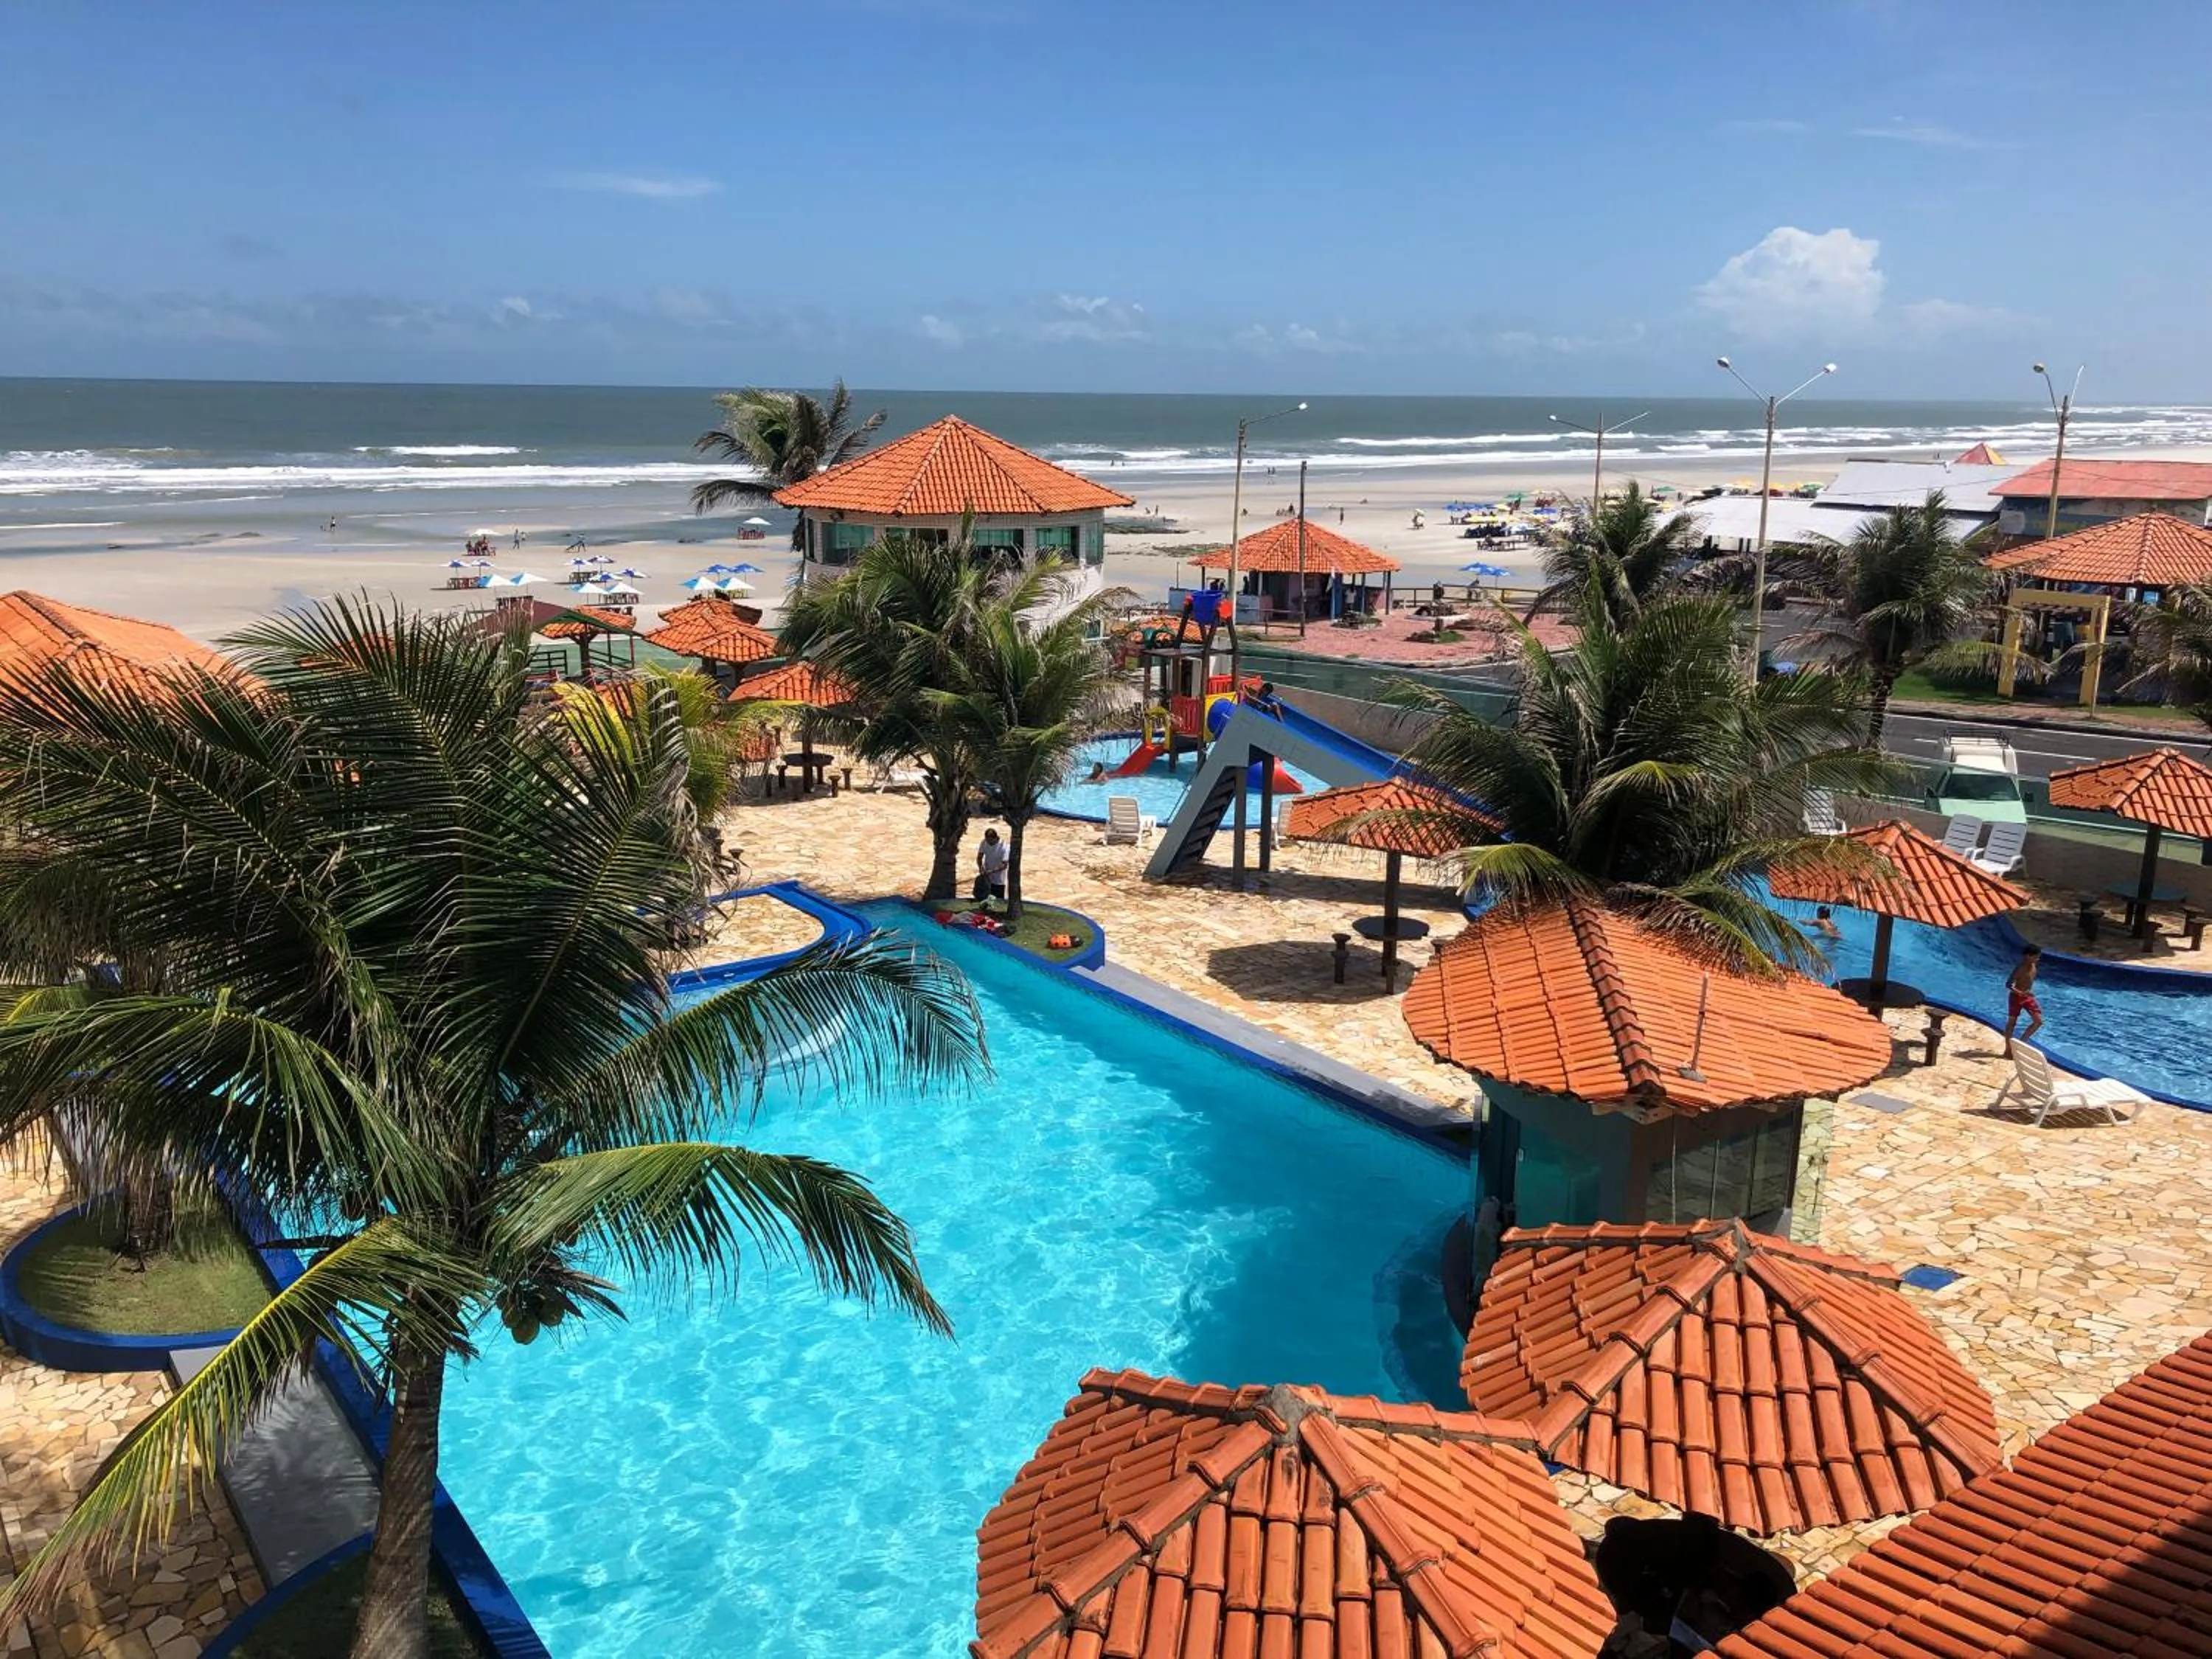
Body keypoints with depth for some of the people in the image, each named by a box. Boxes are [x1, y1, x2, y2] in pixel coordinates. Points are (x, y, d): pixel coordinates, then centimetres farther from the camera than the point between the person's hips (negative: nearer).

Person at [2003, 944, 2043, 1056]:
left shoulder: (2034, 966, -1)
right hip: (2017, 997, -7)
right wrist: (2021, 993, -40)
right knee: (2012, 1022, 5)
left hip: (2028, 997, 7)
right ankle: (2008, 1049, 14)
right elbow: (2008, 985, -29)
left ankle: (2022, 1042, 14)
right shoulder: (2021, 969, -25)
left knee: (2039, 1021, 1)